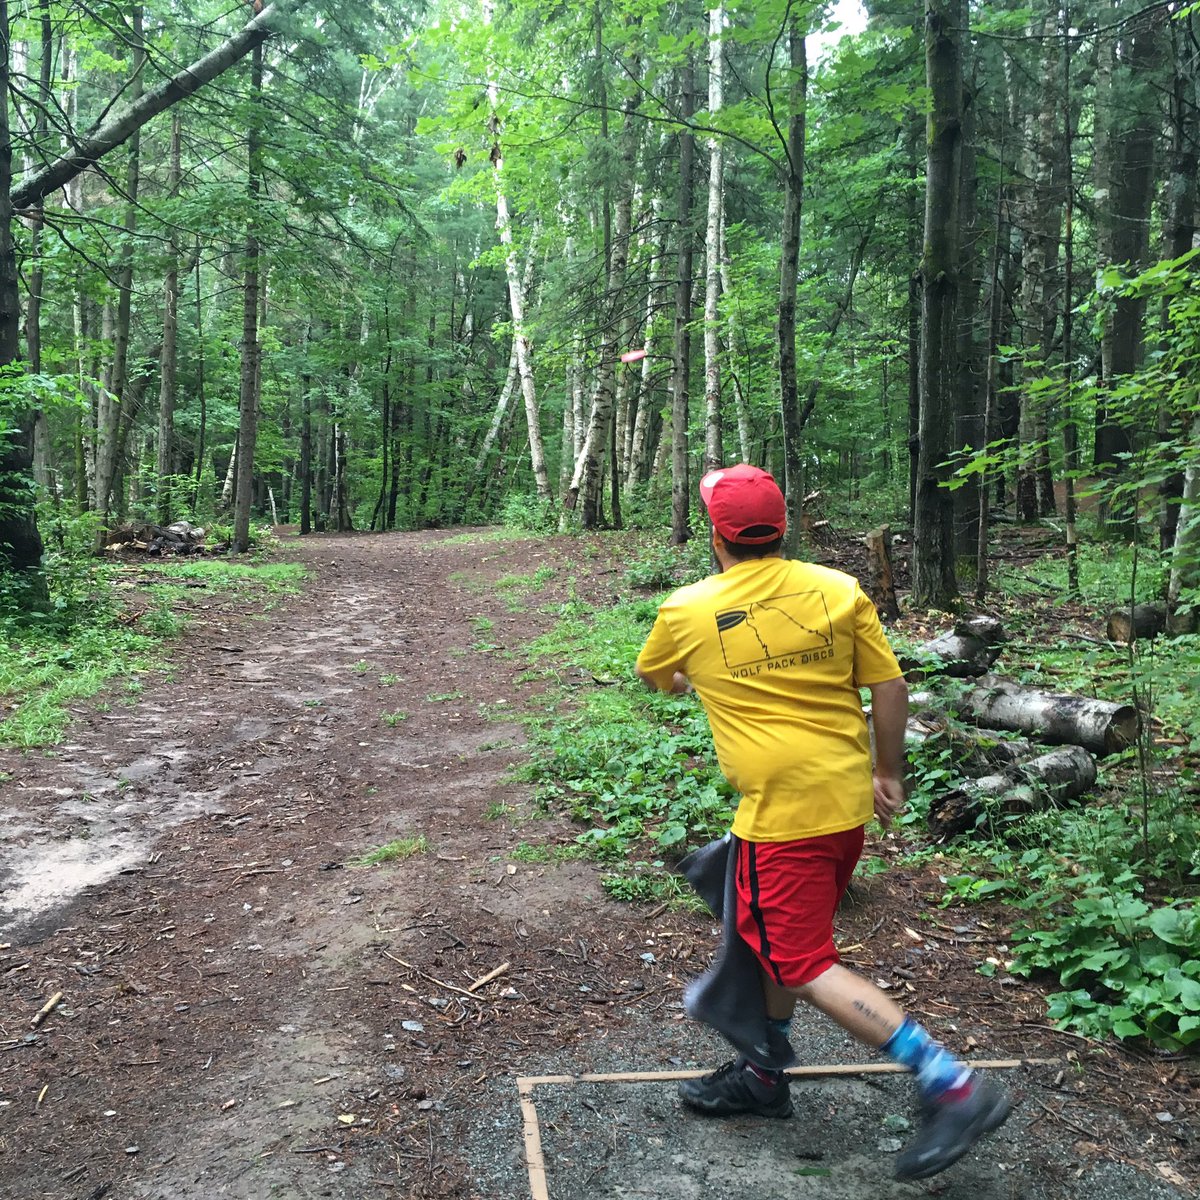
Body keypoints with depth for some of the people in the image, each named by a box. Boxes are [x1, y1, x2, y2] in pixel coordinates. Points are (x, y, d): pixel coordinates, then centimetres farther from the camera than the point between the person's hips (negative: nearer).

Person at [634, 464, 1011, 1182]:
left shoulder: (686, 612, -6)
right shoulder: (839, 590, -1)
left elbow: (653, 677, 15)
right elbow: (890, 686, 0)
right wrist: (889, 773, 13)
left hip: (781, 814, -6)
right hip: (847, 800, 6)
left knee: (806, 967, 2)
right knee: (779, 939, 22)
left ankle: (952, 1085, -4)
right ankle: (762, 1075, 38)